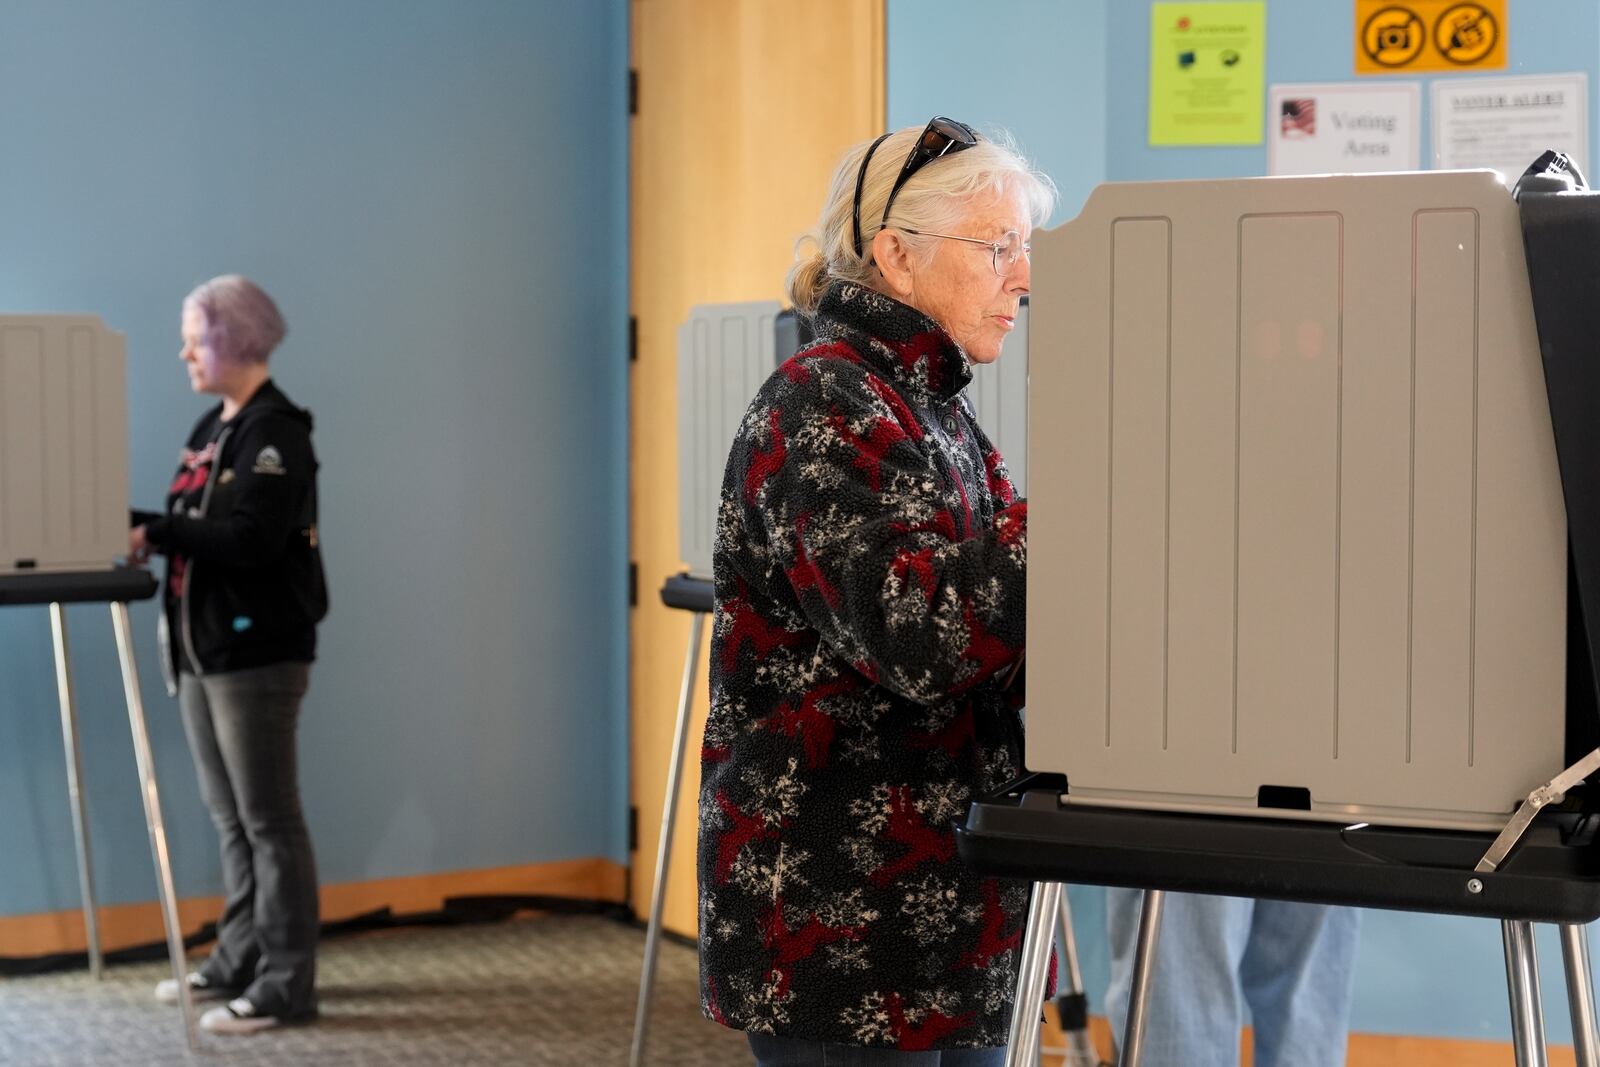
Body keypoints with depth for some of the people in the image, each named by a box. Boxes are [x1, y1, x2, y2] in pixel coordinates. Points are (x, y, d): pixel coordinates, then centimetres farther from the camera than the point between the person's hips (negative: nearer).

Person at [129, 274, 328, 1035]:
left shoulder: (275, 431, -12)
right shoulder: (212, 429, 14)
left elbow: (248, 538, -22)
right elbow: (197, 530, 13)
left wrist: (153, 531, -20)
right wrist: (137, 526, -3)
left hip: (257, 651, -9)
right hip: (202, 649, 9)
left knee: (267, 817, -4)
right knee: (228, 816, 14)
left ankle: (287, 984, 2)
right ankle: (239, 960, 24)